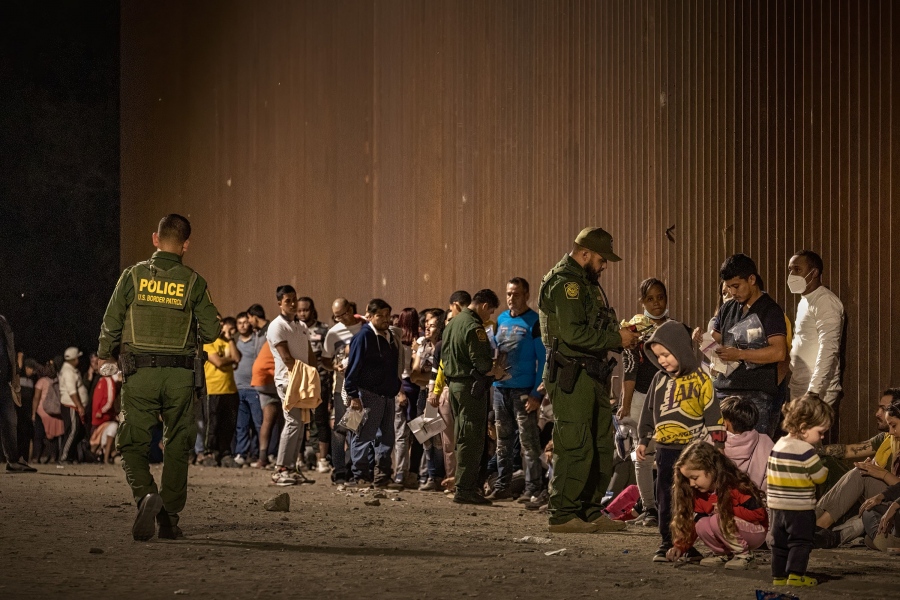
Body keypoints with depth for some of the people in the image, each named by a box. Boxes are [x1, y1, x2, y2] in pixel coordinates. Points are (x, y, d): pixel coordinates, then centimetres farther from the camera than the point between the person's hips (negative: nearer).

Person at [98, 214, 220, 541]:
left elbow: (111, 325, 0)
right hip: (180, 377, 1)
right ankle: (170, 518, 11)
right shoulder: (193, 282, -1)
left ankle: (146, 495, -20)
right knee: (177, 447, 11)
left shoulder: (133, 276, -1)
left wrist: (105, 356, 18)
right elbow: (211, 332, -1)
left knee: (133, 444, 6)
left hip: (140, 374, 0)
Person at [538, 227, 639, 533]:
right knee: (575, 447, -9)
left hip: (591, 375, 10)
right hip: (570, 376, -10)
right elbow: (573, 332, -22)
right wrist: (616, 339, -16)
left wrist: (621, 334, 4)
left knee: (601, 446, 12)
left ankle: (591, 511, 19)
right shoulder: (564, 282, -12)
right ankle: (562, 515, -4)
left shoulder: (587, 282, 21)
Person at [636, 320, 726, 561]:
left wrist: (717, 444, -6)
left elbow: (713, 413, -5)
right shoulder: (659, 380, 10)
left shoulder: (699, 379, -6)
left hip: (692, 449, -5)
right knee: (665, 498, 6)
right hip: (665, 449, 5)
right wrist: (643, 440, 16)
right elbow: (649, 411, 18)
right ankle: (667, 543, 13)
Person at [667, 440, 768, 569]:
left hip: (755, 534, -6)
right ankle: (723, 553, 3)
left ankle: (743, 554, -10)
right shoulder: (698, 493, -2)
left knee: (718, 521, -30)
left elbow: (758, 512, -24)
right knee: (702, 525, -21)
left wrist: (728, 510, -21)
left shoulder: (736, 486, -23)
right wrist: (680, 547, -15)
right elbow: (693, 523, -2)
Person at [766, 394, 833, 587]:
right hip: (800, 508, -7)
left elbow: (769, 473, 12)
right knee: (800, 541, 1)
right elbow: (820, 476, -11)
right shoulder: (806, 451, -17)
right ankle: (795, 575, -5)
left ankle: (778, 575, 14)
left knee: (779, 542, 12)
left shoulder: (777, 446, 7)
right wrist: (824, 469, 9)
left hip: (777, 506, 7)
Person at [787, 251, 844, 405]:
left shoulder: (825, 302, -11)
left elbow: (828, 349, -19)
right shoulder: (804, 301, 18)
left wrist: (813, 392, -24)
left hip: (816, 392, -8)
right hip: (799, 391, 8)